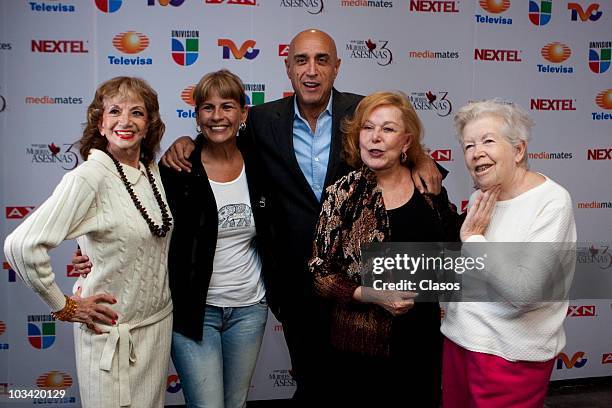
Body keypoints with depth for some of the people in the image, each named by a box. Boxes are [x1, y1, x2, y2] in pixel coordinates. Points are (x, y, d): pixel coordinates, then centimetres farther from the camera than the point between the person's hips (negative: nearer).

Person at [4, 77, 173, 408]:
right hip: (112, 332, -6)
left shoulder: (152, 169, 2)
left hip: (160, 322, 7)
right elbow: (21, 245, -26)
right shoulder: (88, 177, -20)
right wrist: (64, 307, -16)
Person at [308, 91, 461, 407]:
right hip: (362, 345, -3)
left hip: (425, 337, 4)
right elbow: (319, 272, -10)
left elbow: (450, 250, 15)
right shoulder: (343, 193, -12)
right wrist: (372, 295, -20)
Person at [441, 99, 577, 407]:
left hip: (510, 356, -7)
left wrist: (473, 238, -18)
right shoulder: (480, 199, 6)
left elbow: (522, 290, -27)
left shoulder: (552, 202, -16)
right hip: (459, 338, 7)